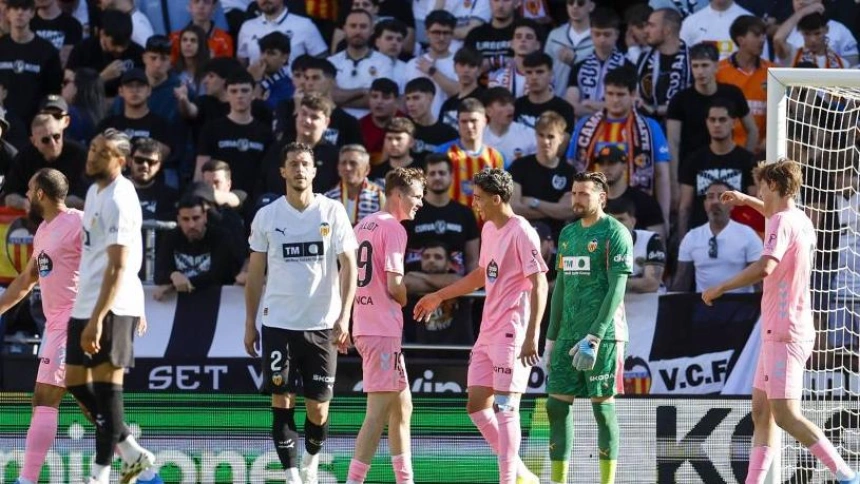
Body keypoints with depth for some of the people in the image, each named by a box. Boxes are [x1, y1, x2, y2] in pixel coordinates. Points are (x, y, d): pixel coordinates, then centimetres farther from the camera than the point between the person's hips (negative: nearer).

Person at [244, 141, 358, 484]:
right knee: (282, 401, -7)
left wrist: (344, 316, -13)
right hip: (278, 324, 0)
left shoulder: (333, 212, 0)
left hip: (322, 324, 0)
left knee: (318, 407, 2)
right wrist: (250, 323, 6)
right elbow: (255, 272, 9)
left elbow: (348, 265, -2)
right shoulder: (267, 216, 3)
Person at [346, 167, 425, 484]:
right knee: (379, 411, -10)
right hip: (383, 330, -10)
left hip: (364, 325, 10)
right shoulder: (393, 228, -11)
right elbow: (395, 285, -17)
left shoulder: (363, 225, 15)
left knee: (401, 406, 17)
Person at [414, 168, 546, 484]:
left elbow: (539, 284, -18)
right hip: (488, 333, 10)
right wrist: (439, 297, 34)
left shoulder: (521, 233, -13)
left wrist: (531, 336, -24)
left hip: (512, 333, -10)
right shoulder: (489, 230, 15)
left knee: (505, 406, -10)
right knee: (477, 405, 8)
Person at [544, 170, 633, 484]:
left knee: (603, 406, -3)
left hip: (603, 334, -7)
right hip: (568, 334, 7)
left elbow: (617, 289, -13)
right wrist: (551, 337, 16)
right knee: (556, 405, 4)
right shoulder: (568, 233, 16)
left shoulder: (615, 234, -7)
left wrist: (594, 337, -19)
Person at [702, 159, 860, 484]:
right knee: (761, 413, 9)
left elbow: (764, 267, -31)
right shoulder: (800, 220, 15)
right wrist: (746, 201, 45)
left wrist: (720, 288, -22)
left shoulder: (782, 223, -14)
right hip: (779, 333, 10)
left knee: (786, 415, -15)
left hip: (784, 334, -10)